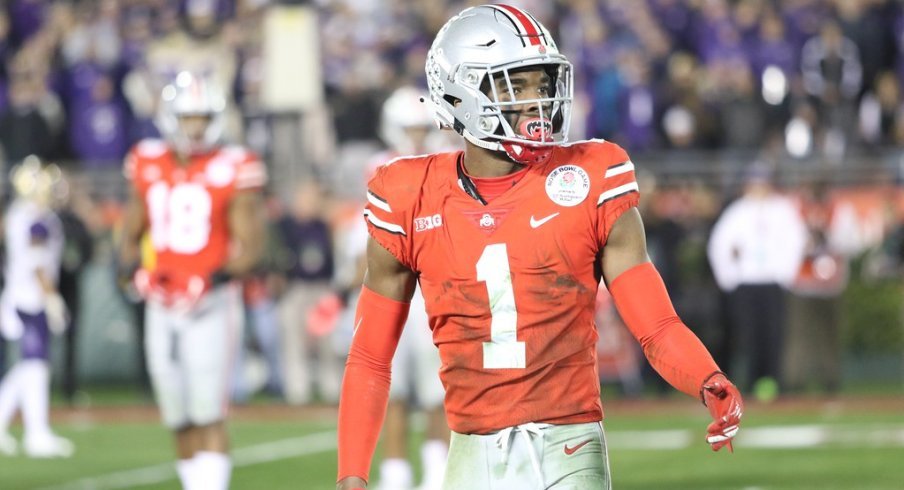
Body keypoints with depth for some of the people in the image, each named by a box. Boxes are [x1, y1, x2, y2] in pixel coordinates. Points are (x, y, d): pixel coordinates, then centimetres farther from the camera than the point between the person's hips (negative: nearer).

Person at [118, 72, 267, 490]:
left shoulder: (231, 171, -6)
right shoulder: (148, 167, 8)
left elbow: (249, 247, -4)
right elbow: (131, 235, 20)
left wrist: (221, 276, -21)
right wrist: (133, 268, 1)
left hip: (210, 304, -5)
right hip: (162, 304, 5)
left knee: (208, 415, -12)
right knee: (178, 419, 9)